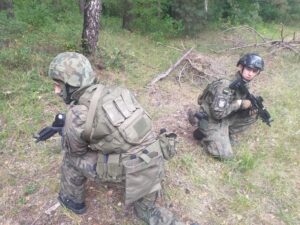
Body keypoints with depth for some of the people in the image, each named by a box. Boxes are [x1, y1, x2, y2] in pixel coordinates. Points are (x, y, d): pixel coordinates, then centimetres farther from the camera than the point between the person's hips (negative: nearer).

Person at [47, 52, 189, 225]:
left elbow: (74, 151, 9)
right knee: (146, 210, 30)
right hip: (155, 160, 7)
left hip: (131, 169, -6)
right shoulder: (115, 91, 6)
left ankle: (73, 200, 35)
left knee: (72, 158, 13)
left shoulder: (76, 116, -12)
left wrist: (64, 132, 29)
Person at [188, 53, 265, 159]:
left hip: (226, 117, 8)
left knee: (252, 115, 1)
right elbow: (217, 113, -32)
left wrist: (250, 109, -13)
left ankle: (226, 133, 6)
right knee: (226, 155, -14)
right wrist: (239, 103, -25)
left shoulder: (244, 85, 0)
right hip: (210, 120, -8)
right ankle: (202, 134, 5)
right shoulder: (226, 86, -28)